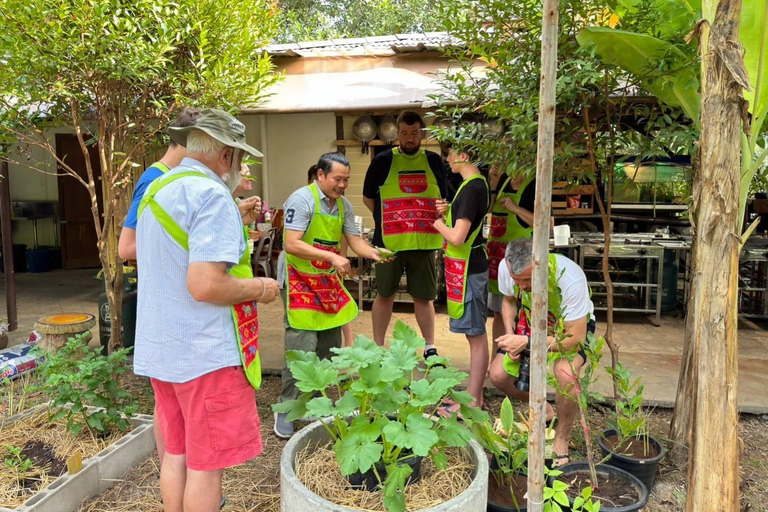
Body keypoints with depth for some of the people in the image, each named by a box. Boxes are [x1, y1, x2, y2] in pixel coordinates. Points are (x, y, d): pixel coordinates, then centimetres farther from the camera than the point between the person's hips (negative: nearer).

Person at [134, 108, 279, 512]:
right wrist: (259, 288, -10)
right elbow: (205, 285, -26)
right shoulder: (212, 195, -17)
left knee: (176, 453, 19)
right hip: (205, 353, -9)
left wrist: (236, 226, 23)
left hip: (159, 347, 9)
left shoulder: (156, 190, 12)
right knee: (206, 463, 5)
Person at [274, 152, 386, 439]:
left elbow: (355, 240, 9)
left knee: (329, 346, 12)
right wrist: (332, 257, -30)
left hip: (329, 282, 8)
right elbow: (291, 244, -24)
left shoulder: (343, 205, 6)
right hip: (300, 282, -8)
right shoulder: (302, 199, -16)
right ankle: (286, 410, 6)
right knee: (301, 348, -10)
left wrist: (374, 253, -13)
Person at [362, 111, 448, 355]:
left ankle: (430, 348, 21)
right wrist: (389, 222, 0)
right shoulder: (383, 160, 0)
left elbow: (442, 200, 16)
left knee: (423, 296, 10)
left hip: (424, 241, 2)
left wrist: (434, 222, 0)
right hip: (389, 241, -2)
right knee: (384, 295, 8)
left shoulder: (434, 161, 8)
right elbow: (368, 197, 8)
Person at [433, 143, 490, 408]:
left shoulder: (470, 189, -19)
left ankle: (473, 402, 9)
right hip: (469, 265, 10)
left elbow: (457, 237, -25)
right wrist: (447, 212, 3)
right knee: (475, 333, 16)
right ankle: (474, 394, 28)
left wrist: (439, 224, -7)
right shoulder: (478, 184, 11)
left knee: (476, 335, -2)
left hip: (467, 268, -10)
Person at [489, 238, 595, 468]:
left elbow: (576, 338, -33)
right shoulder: (506, 267, -25)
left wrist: (527, 342, -36)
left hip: (573, 327, -4)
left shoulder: (570, 278, -39)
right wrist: (511, 335, -16)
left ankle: (562, 439, -7)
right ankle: (543, 410, 18)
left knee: (565, 372, -35)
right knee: (498, 374, -12)